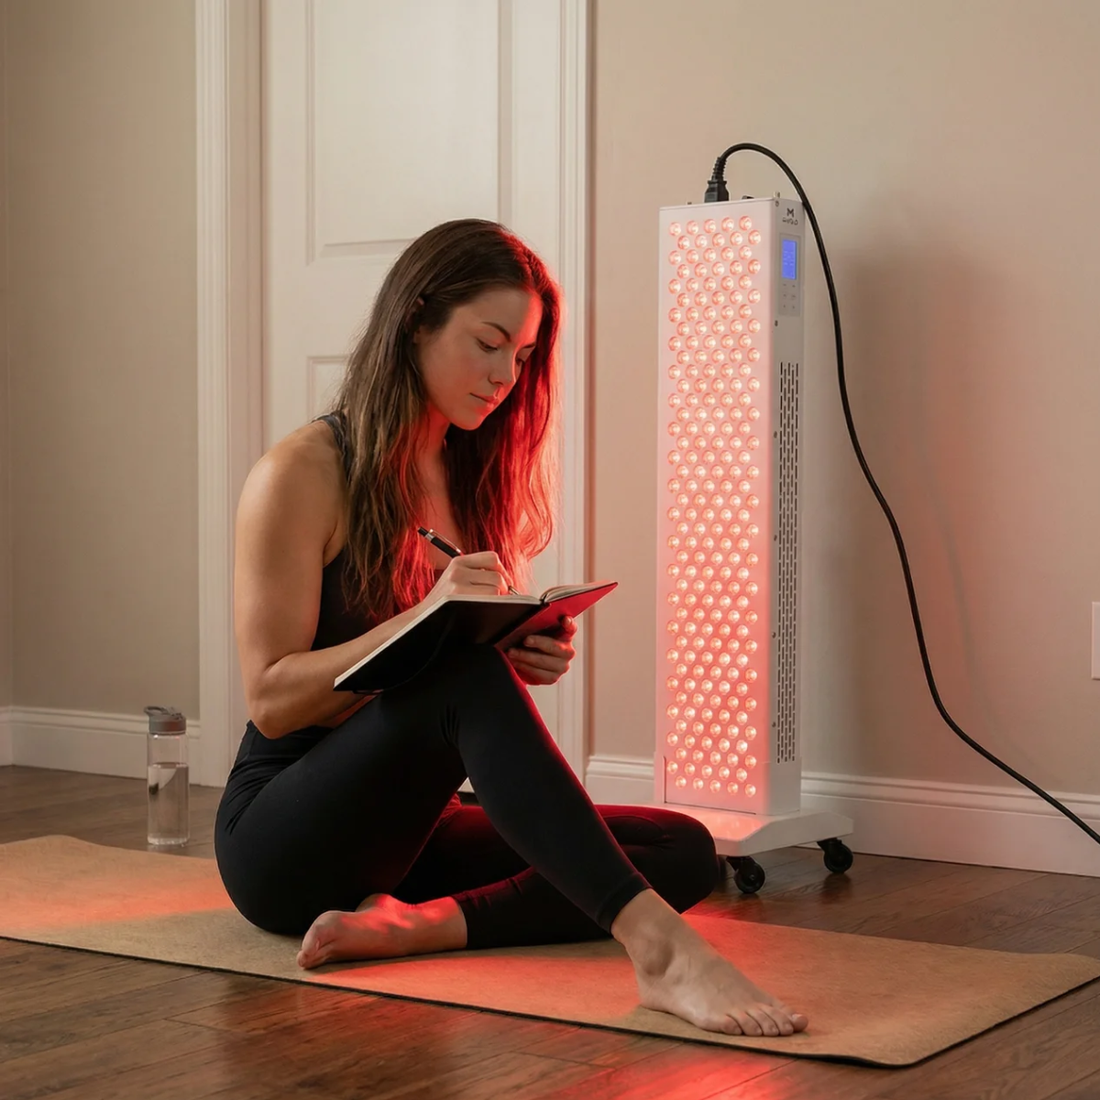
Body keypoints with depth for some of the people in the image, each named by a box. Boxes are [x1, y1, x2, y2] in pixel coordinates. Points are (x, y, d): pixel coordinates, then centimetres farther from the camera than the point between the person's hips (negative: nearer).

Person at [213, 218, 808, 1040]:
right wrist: (424, 620, -26)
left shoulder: (471, 479, 12)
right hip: (282, 841, -7)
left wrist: (526, 658, -7)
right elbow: (271, 699, -13)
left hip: (404, 832, 7)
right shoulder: (301, 476, -8)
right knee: (464, 673, -35)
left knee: (683, 849, -13)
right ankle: (657, 944, -47)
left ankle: (416, 925, -29)